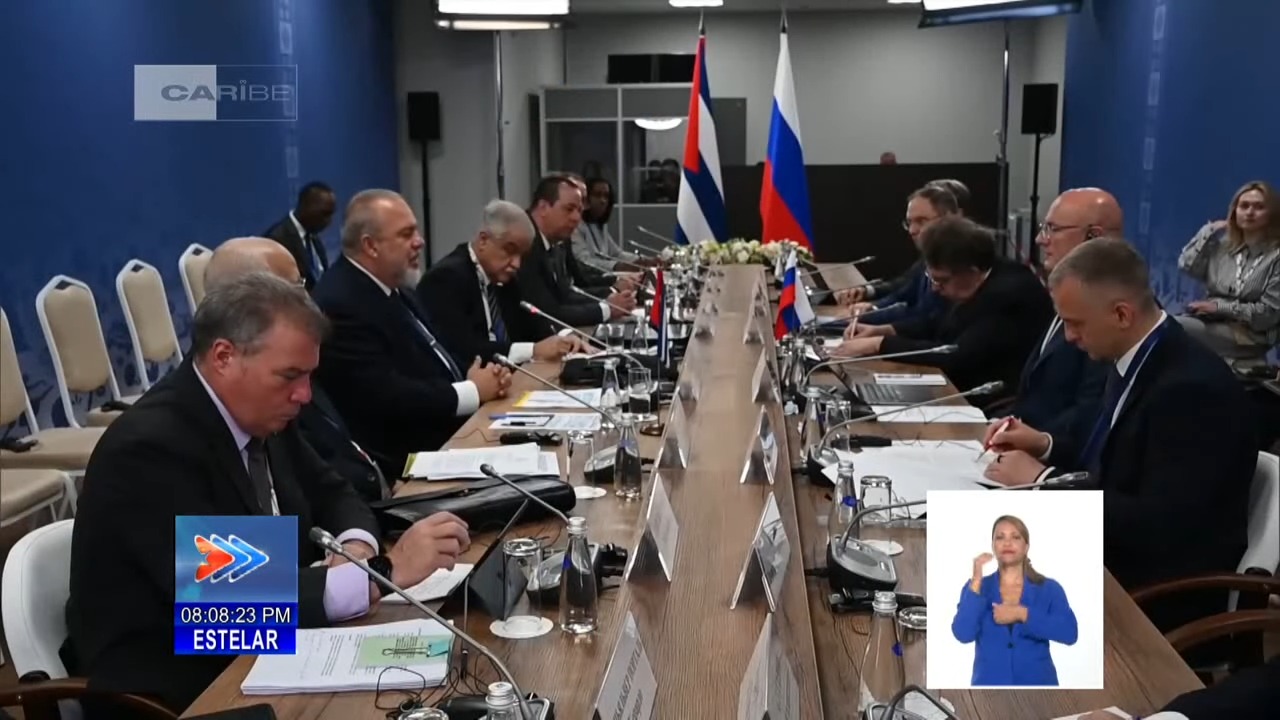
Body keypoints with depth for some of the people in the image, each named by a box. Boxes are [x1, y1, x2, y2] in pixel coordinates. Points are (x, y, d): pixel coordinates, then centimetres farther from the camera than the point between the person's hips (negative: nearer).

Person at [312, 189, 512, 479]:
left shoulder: (395, 287, 10)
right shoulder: (341, 305, -19)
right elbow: (387, 398, -24)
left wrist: (479, 372, -5)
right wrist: (473, 390, -14)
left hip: (448, 428, 9)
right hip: (407, 454, -9)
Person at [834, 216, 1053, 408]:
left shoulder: (1010, 295, -26)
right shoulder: (975, 286, -1)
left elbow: (956, 357, -29)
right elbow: (939, 322, 16)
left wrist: (879, 345, -23)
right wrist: (884, 330, 0)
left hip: (997, 408, -8)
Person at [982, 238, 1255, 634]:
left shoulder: (1193, 387, -22)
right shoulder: (1134, 362, 4)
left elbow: (1154, 527, -26)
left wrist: (1043, 480, -19)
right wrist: (1046, 446, 1)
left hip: (1160, 594, -8)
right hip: (1113, 560, 8)